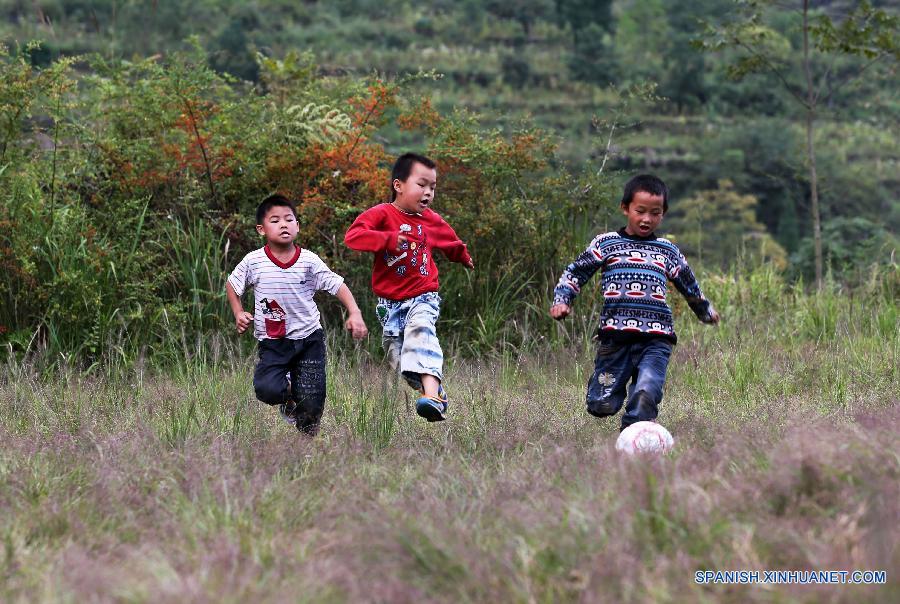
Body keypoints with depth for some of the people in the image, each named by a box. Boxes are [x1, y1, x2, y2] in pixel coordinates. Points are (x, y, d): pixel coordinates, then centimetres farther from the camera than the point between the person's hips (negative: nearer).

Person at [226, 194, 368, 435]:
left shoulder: (309, 261, -6)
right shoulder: (253, 262, -5)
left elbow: (337, 285, -4)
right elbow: (232, 285, 12)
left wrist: (354, 313, -18)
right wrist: (238, 313, -1)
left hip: (308, 337, 0)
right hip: (272, 341, 0)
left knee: (312, 401, -7)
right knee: (267, 390, -22)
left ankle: (307, 432, 27)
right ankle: (288, 393, 16)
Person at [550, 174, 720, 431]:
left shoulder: (668, 251, 17)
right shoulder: (606, 244, 10)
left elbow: (689, 285, 34)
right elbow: (574, 273, 15)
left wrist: (705, 311, 49)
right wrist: (562, 300, -2)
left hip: (656, 339, 1)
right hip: (615, 336, -1)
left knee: (646, 395, -25)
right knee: (601, 405, -1)